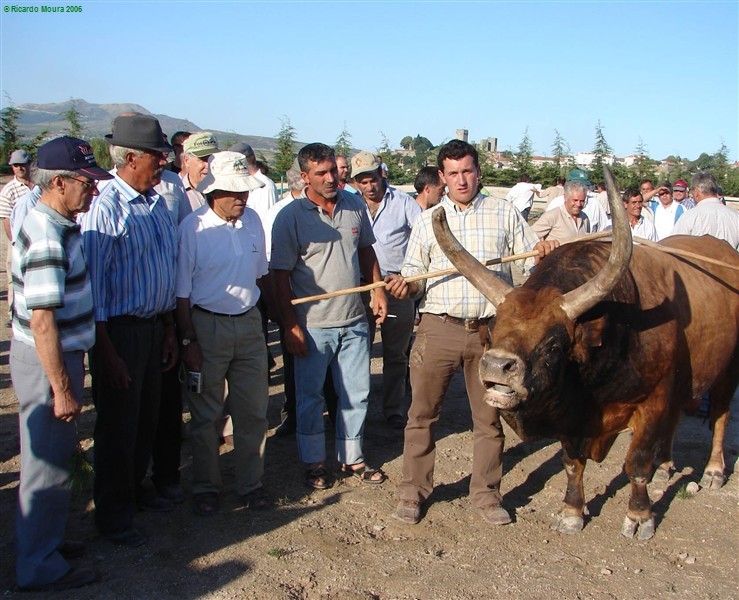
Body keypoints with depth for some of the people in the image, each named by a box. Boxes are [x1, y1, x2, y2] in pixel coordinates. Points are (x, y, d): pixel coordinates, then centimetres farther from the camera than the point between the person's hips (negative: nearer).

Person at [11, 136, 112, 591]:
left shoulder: (59, 225, 7)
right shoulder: (47, 238, -24)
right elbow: (41, 320, -26)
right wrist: (62, 388, -23)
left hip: (60, 354, 10)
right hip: (47, 362, -10)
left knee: (56, 457, 21)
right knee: (47, 464, 4)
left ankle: (46, 539, 39)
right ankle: (41, 568, 19)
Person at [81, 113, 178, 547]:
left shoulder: (157, 202, 7)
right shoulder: (106, 207, -18)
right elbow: (92, 283, -18)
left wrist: (170, 328, 14)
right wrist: (107, 352, -17)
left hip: (155, 324, 7)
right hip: (120, 329, -7)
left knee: (148, 418, 18)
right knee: (119, 426, 6)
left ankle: (135, 490, 38)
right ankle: (113, 515, 23)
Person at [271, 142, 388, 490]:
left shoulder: (355, 206, 3)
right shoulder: (290, 217, -10)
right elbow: (280, 275, -10)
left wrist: (378, 291, 7)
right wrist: (290, 326, -13)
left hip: (354, 321, 4)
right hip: (313, 325, -4)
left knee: (356, 393, 13)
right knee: (311, 396, 9)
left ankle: (352, 458, 30)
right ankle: (314, 463, 27)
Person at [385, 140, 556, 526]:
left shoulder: (505, 214, 10)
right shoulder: (428, 220, 12)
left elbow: (533, 260, 11)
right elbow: (414, 274, 11)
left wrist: (545, 252, -12)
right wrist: (405, 286, -10)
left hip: (490, 330, 0)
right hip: (438, 328, 0)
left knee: (489, 416, 8)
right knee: (422, 412, 5)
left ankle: (485, 493, 24)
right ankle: (413, 491, 19)